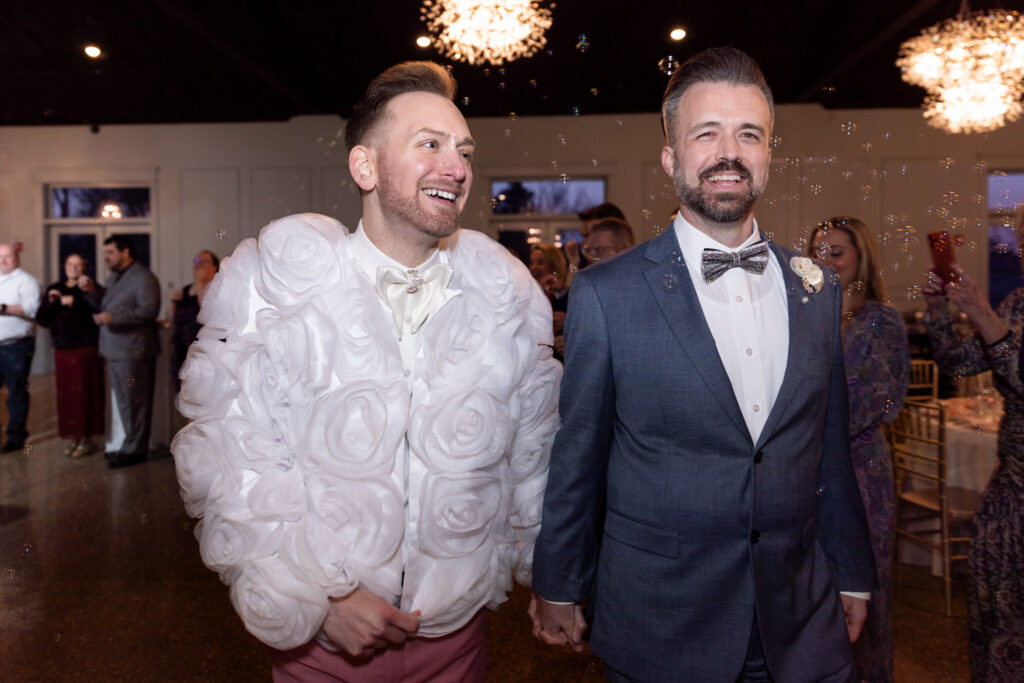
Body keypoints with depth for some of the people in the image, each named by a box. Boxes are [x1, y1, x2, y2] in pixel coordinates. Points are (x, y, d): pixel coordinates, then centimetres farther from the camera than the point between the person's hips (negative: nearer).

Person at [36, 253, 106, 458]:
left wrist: (74, 302, -21)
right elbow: (42, 320, 8)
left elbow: (95, 315, -17)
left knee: (84, 393, -4)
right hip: (62, 350, 5)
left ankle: (87, 438, 6)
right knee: (66, 395, 6)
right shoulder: (55, 289, 12)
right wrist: (50, 302, -8)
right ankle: (73, 437, 17)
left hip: (85, 349, -5)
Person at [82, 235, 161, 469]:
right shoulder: (114, 277, 19)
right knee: (123, 402, 16)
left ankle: (135, 450, 6)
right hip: (115, 351, 10)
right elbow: (104, 305, 27)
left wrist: (113, 317, -23)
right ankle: (131, 445, 26)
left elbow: (149, 309, -22)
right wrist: (92, 291, 7)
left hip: (133, 352, -10)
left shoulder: (144, 278, -11)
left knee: (134, 402, -2)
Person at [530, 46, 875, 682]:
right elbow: (576, 458, -6)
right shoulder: (606, 294, -12)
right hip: (659, 628, -3)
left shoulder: (818, 291, 2)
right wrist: (557, 588, 2)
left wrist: (853, 577, 14)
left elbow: (831, 453, 9)